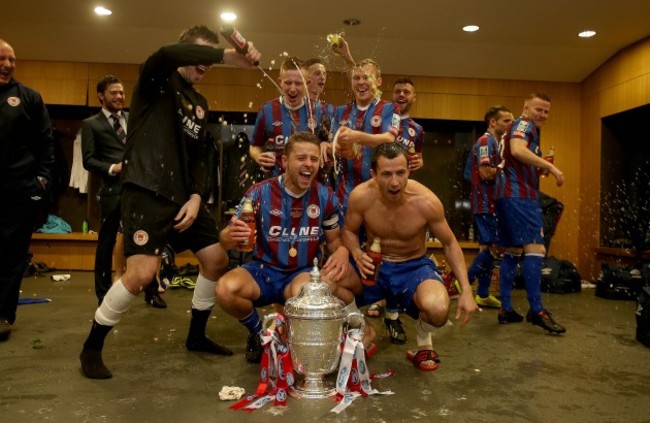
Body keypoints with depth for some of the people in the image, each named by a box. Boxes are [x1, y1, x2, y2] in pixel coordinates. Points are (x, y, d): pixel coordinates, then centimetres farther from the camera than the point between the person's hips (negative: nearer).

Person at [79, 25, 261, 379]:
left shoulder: (200, 104, 19)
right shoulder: (157, 80, -1)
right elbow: (167, 54, -27)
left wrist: (197, 197, 0)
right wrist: (228, 55, -26)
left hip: (182, 195, 8)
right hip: (146, 190, -8)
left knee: (217, 259, 7)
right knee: (142, 272, -19)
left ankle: (196, 335, 25)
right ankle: (91, 347, 4)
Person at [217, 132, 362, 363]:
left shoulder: (325, 197, -5)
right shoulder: (260, 193, -11)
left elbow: (335, 239, 7)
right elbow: (225, 240, -7)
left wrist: (341, 253, -19)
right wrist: (230, 235, -34)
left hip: (304, 273, -1)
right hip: (263, 270, 1)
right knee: (226, 289, -30)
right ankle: (257, 331, 4)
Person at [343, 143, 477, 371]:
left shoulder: (426, 202, -22)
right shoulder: (361, 196, -19)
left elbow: (450, 244, -6)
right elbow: (349, 231, 1)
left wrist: (466, 290, -13)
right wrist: (357, 254, -22)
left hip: (414, 266, -2)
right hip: (374, 265, 2)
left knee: (438, 309, -35)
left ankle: (424, 339, 7)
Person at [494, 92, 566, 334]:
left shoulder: (519, 128, 28)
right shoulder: (525, 124, -1)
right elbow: (517, 150, -23)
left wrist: (540, 169, 12)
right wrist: (551, 167, -20)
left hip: (508, 194, 10)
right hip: (519, 195, -10)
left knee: (512, 252, 9)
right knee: (535, 248, -12)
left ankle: (506, 309, 11)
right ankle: (536, 310, -13)